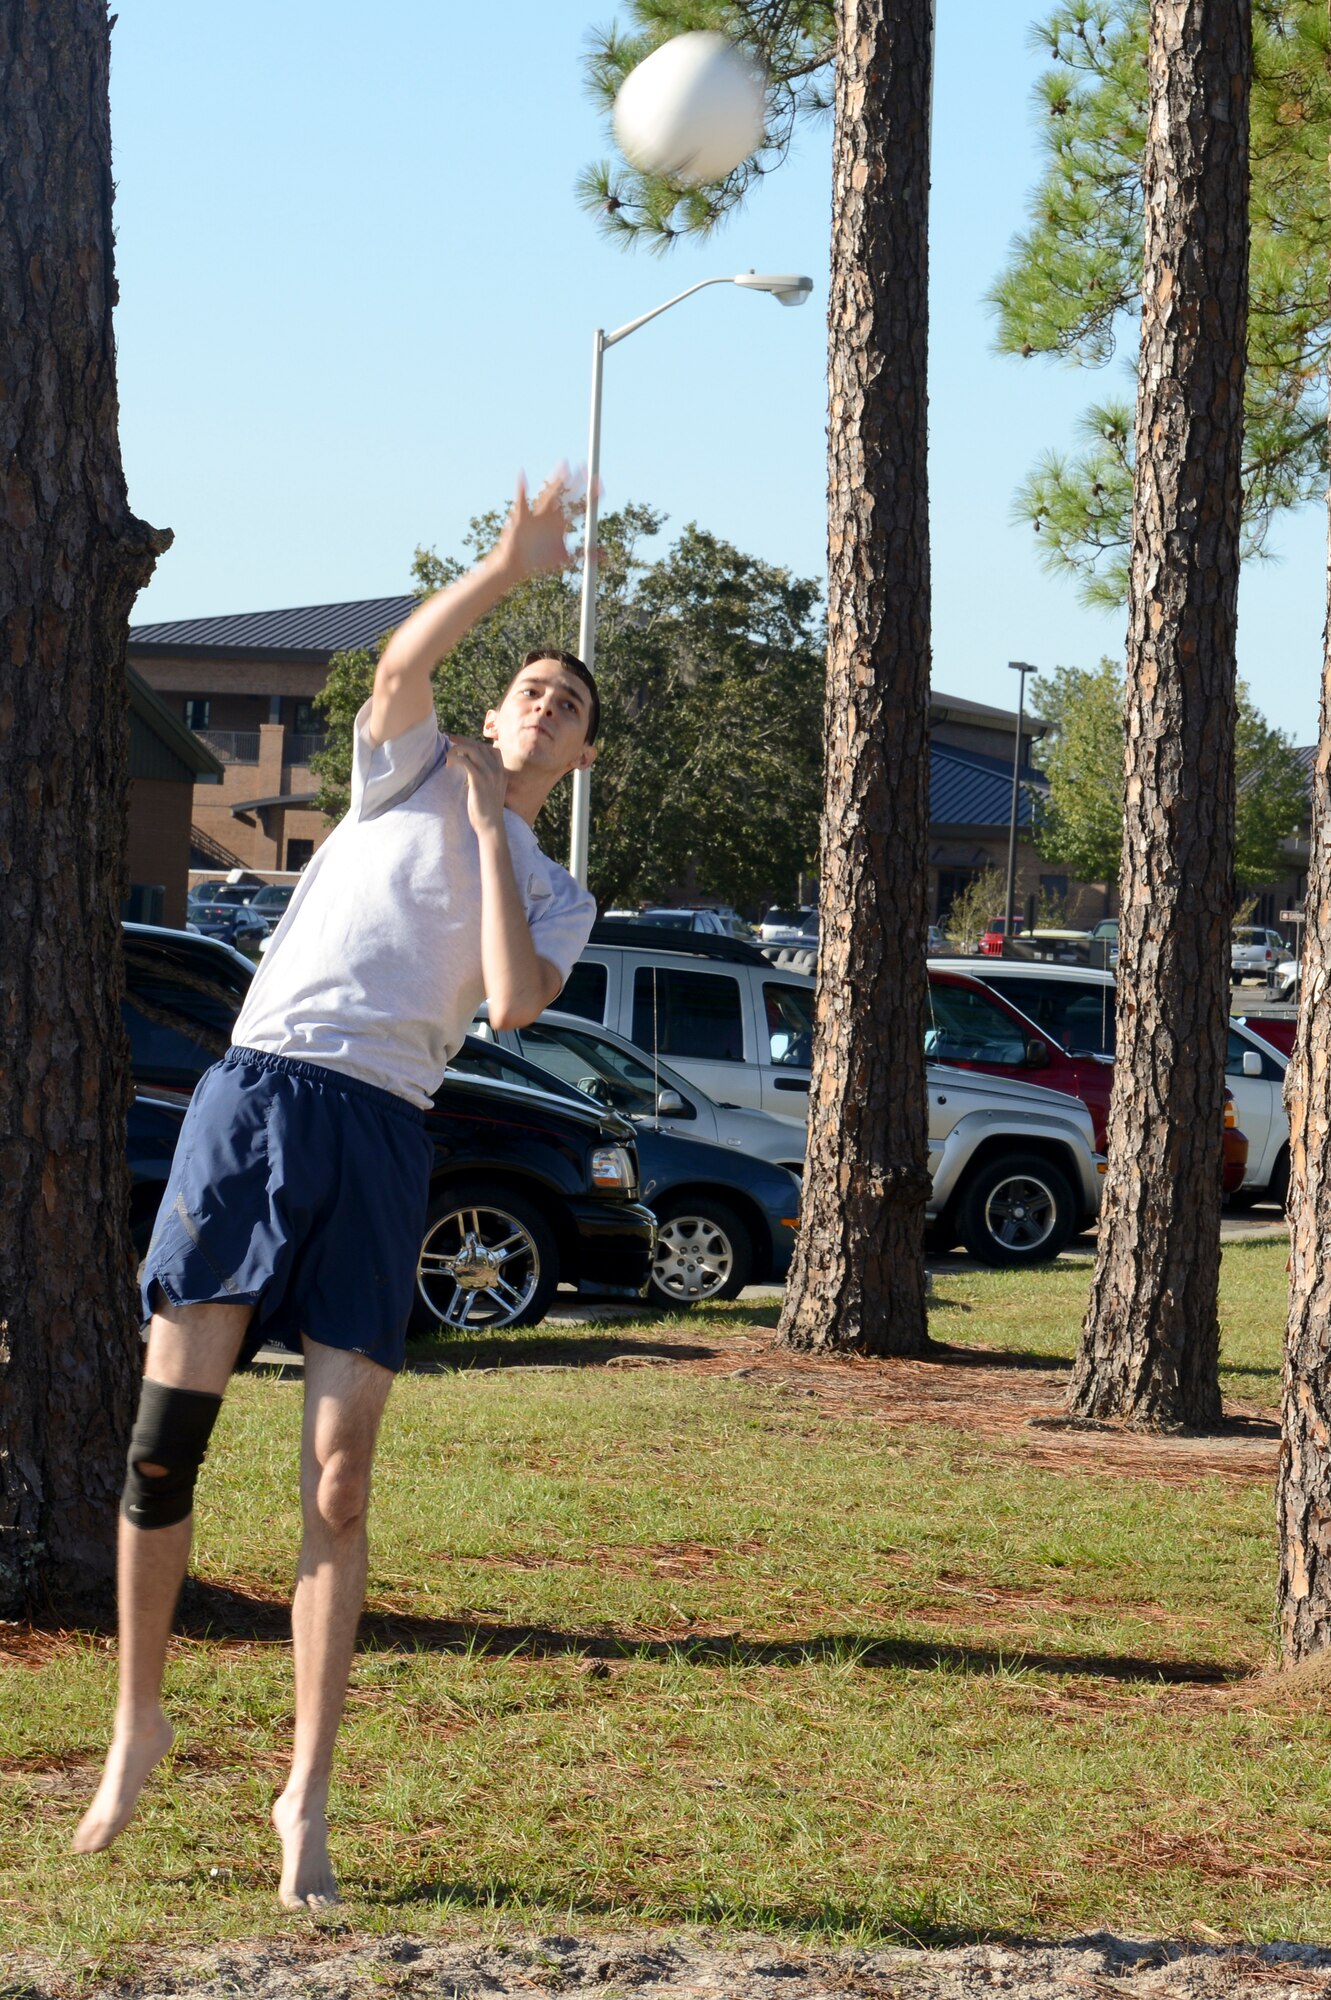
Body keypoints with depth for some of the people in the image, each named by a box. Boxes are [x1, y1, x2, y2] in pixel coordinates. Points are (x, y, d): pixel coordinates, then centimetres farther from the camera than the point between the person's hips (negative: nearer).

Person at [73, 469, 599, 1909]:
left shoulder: (555, 896, 18)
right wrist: (509, 566, -16)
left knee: (339, 1482, -6)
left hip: (384, 1135, 1)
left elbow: (514, 1002, -3)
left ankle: (307, 1801, -2)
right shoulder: (408, 770, 16)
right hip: (258, 1090, -1)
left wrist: (488, 832, 1)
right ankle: (139, 1723, 13)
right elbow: (401, 664, -6)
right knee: (165, 1440, -6)